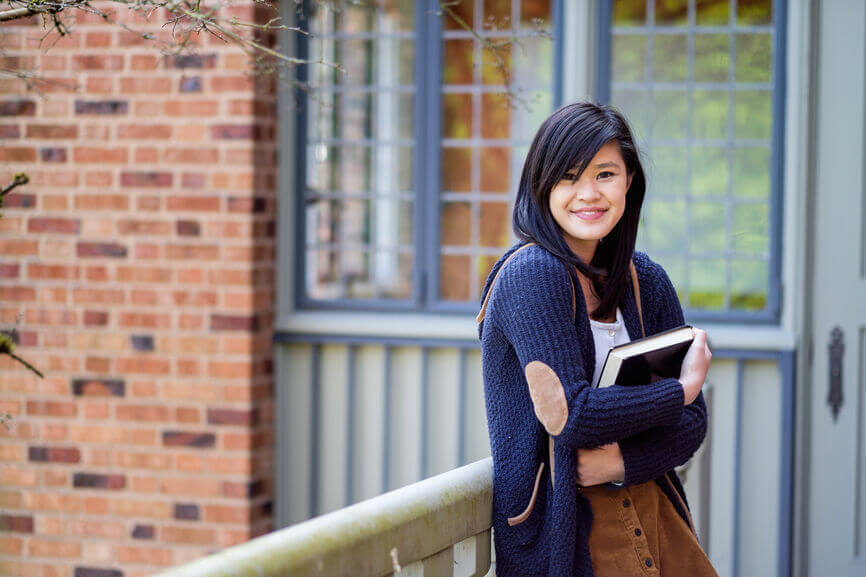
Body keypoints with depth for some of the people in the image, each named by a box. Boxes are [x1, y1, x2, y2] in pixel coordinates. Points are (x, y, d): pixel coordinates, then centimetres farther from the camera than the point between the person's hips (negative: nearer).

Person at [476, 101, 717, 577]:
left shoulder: (647, 282, 7)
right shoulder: (532, 273, -13)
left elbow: (692, 424, 5)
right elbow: (570, 416, -20)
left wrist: (619, 462, -14)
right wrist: (684, 389, -8)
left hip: (651, 516, 6)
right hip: (561, 535, -6)